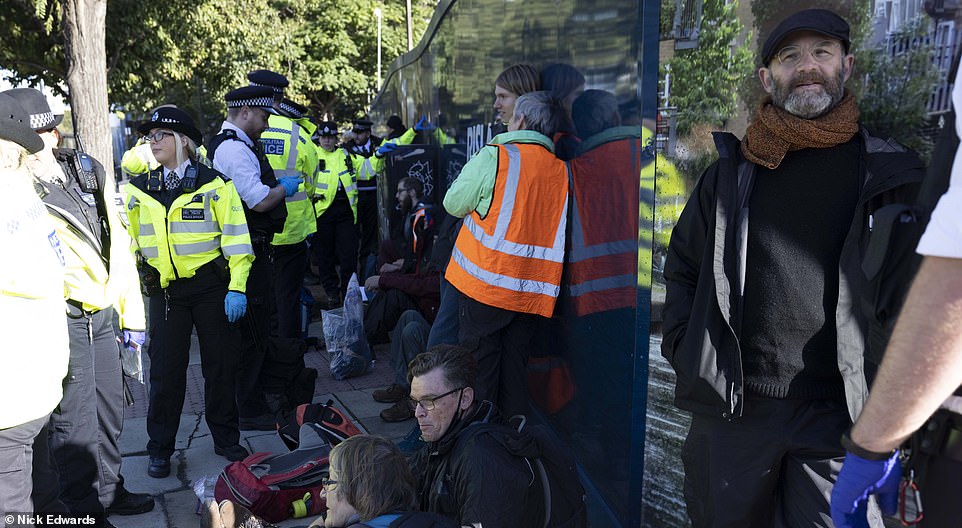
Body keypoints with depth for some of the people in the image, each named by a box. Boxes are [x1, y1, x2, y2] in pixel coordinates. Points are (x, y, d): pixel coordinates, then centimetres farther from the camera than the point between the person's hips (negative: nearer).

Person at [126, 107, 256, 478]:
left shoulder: (214, 184, -3)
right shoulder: (138, 190, 8)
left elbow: (236, 238, -5)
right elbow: (128, 242, 16)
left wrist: (236, 288, -12)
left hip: (212, 286, -2)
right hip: (165, 291, 2)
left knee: (221, 364, 7)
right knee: (165, 369, 5)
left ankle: (226, 439, 24)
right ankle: (160, 448, 21)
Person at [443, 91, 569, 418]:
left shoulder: (494, 156, -8)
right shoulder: (561, 170, 6)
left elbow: (454, 204, 1)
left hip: (488, 283, -4)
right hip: (532, 293, 5)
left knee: (479, 364, 6)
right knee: (513, 367, 13)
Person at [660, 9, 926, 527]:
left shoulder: (888, 173, 3)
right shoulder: (731, 173, 7)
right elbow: (682, 266, 14)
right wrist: (685, 350, 2)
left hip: (838, 412, -1)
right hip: (730, 407, 2)